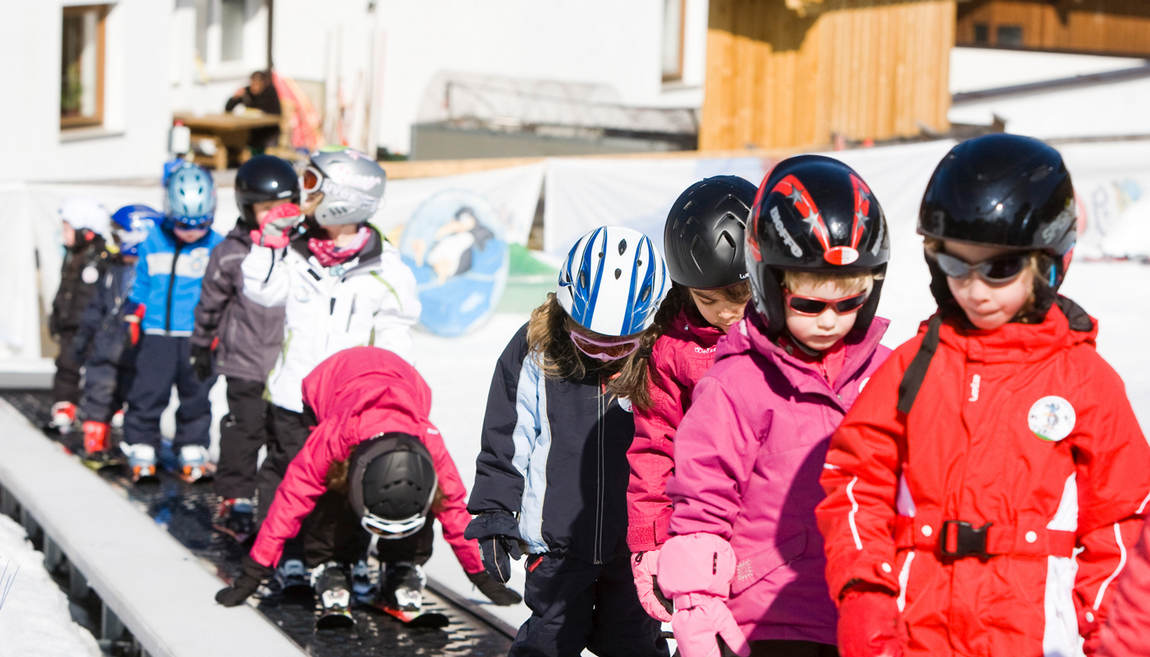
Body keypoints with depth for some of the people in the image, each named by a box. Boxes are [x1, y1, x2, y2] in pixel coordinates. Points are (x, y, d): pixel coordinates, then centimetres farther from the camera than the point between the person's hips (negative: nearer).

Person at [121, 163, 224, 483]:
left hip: (197, 337, 0)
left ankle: (192, 452, 18)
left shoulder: (216, 247, 0)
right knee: (147, 393, -2)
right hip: (157, 334, 0)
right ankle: (141, 450, 9)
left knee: (196, 397, 7)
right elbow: (141, 285, 13)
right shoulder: (153, 243, 3)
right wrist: (132, 317, 9)